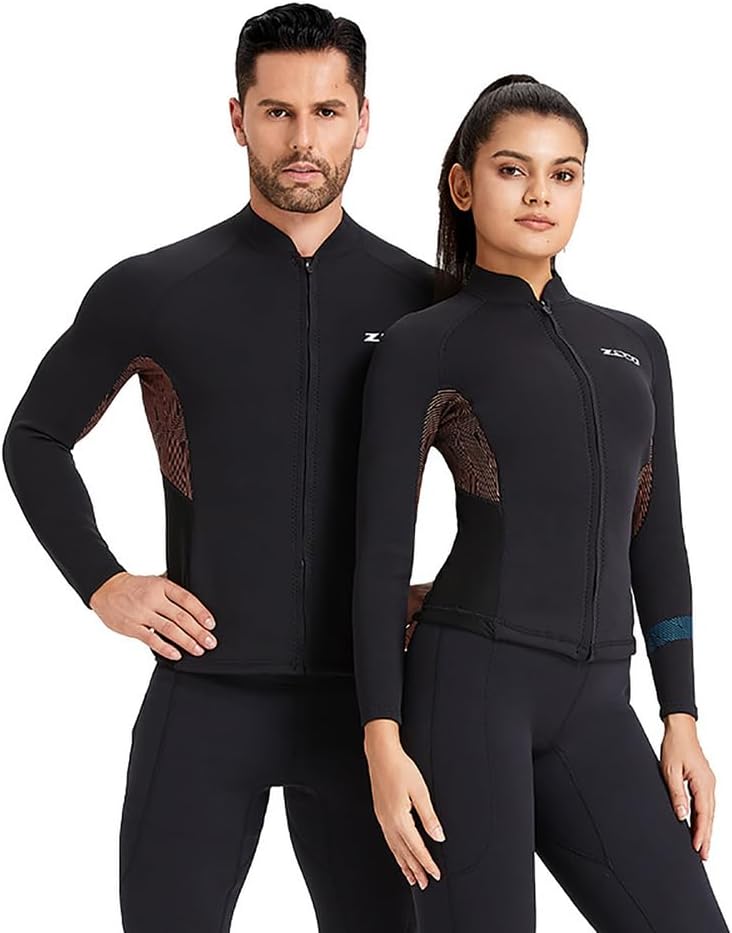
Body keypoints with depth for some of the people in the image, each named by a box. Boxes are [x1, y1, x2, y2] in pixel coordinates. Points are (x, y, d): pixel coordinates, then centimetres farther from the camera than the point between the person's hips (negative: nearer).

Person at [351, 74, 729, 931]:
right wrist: (383, 744, -11)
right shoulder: (420, 347, 2)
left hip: (593, 706, 5)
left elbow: (656, 544, 17)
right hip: (471, 680, -5)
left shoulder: (635, 346, 17)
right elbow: (380, 555, -3)